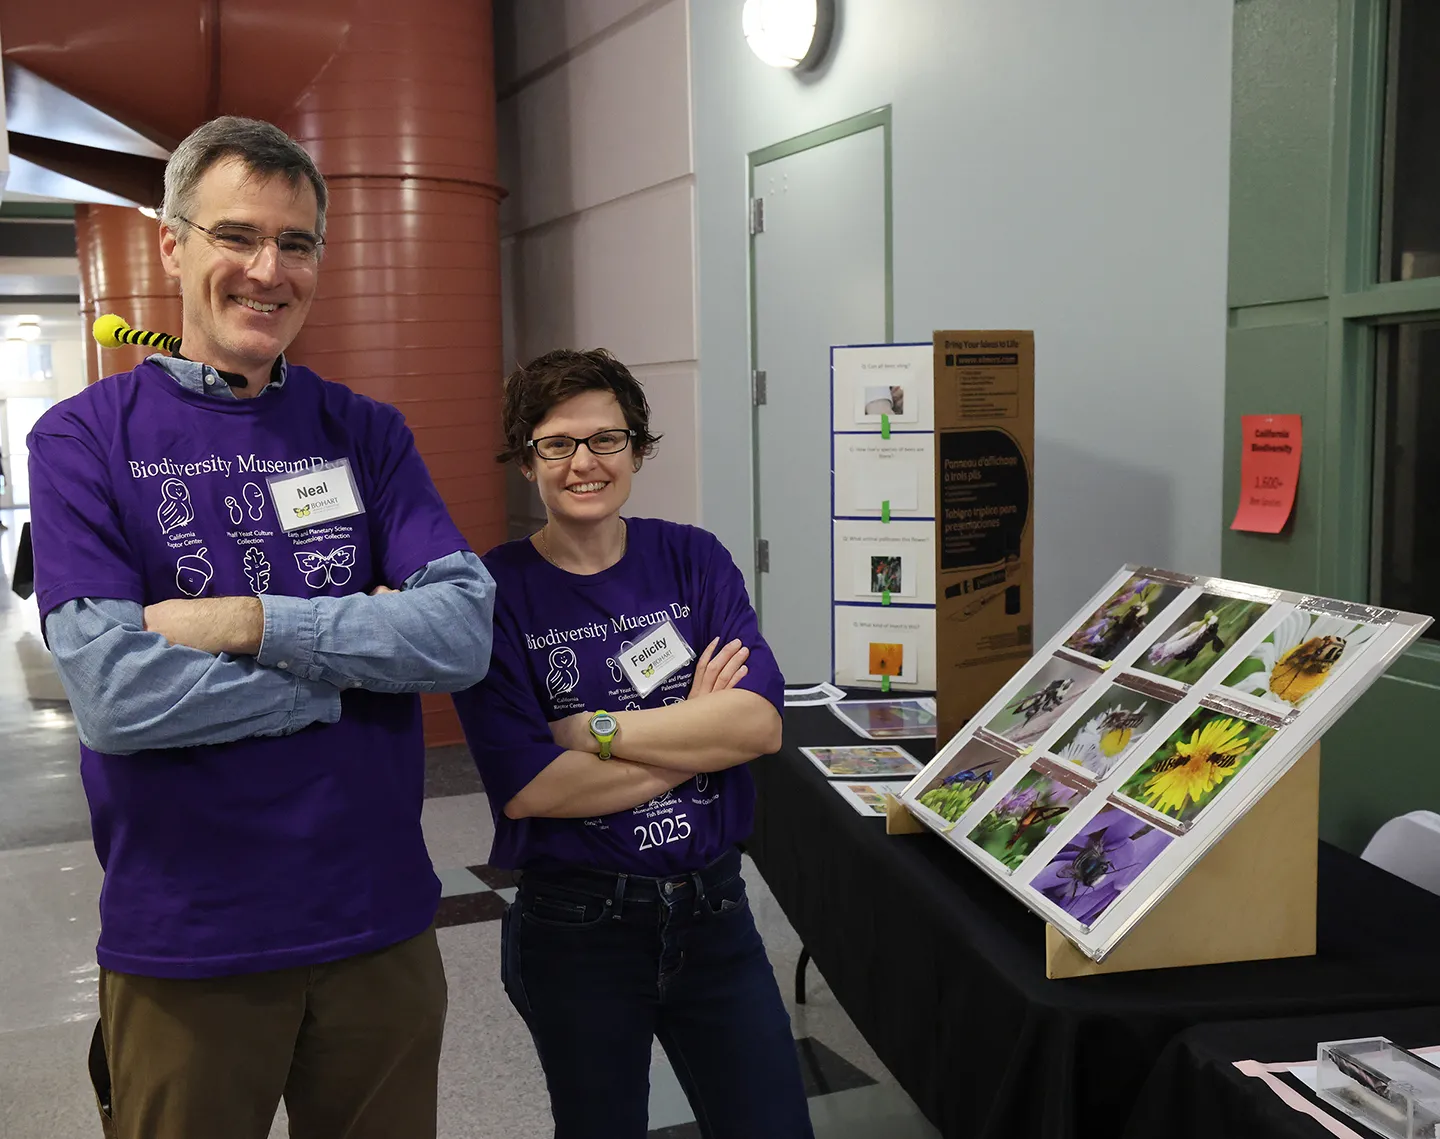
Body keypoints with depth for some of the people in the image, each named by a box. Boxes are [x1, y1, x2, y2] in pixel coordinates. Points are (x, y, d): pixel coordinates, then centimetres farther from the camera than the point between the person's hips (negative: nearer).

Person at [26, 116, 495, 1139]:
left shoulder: (364, 432, 3)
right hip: (184, 944, -2)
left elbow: (465, 631, -10)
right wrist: (364, 653, -13)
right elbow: (112, 693, -18)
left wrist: (251, 623, -19)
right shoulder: (85, 438, -5)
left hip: (381, 920, 3)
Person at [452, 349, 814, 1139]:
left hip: (712, 908, 2)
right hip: (575, 926, -2)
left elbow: (759, 722, -14)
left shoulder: (693, 560, -1)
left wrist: (589, 731, -17)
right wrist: (697, 733, -14)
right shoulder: (494, 592, -10)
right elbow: (526, 786, -19)